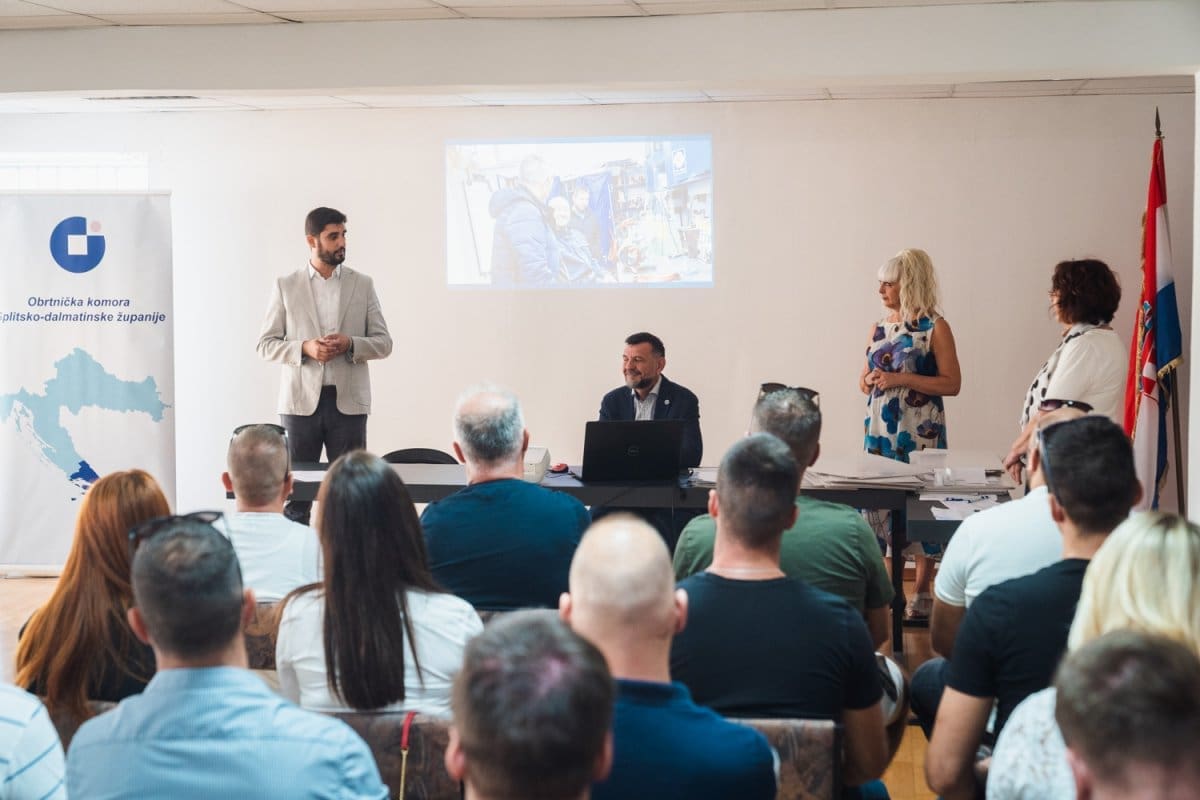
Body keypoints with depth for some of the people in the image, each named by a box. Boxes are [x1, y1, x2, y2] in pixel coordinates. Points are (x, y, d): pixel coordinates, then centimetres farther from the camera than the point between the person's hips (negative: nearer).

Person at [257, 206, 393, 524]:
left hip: (348, 402, 0)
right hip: (301, 401, 0)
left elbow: (383, 342, 7)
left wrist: (350, 344, -12)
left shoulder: (362, 285, 8)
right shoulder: (285, 286, 6)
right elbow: (266, 344, 4)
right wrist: (305, 348, -13)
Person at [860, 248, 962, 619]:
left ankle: (922, 592, 7)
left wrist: (902, 379, -17)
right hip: (880, 430, 5)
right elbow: (864, 381, 19)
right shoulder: (879, 328, 12)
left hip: (920, 434, -5)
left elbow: (952, 383, -10)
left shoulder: (934, 327, -5)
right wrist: (871, 380, -5)